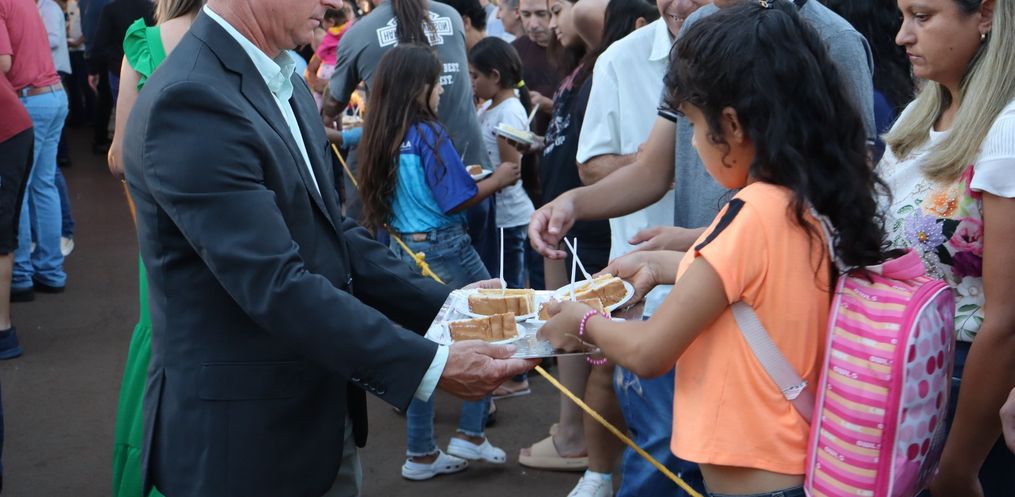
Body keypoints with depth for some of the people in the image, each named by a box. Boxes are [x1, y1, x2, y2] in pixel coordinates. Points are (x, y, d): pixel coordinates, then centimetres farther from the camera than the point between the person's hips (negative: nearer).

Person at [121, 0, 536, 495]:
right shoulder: (192, 101, -22)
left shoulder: (283, 82, 8)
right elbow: (276, 286, -27)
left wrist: (444, 305, 0)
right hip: (244, 435, -9)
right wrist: (430, 365, -26)